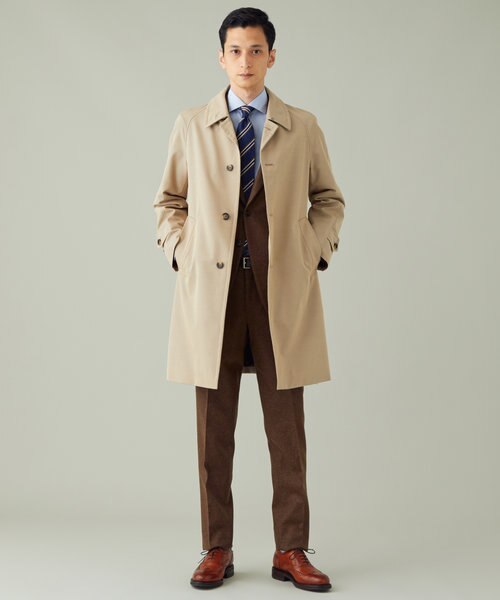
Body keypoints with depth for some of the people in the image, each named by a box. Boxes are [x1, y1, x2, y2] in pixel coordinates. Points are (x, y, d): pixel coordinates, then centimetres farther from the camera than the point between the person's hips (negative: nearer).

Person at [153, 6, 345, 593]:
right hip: (210, 287, 1)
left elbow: (328, 198, 17)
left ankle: (291, 551, 14)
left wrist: (315, 251, 3)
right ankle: (217, 550, 16)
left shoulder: (302, 126, 8)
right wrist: (181, 253, 3)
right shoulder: (191, 125, 9)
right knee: (214, 429, 5)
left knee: (286, 428, 3)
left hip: (282, 289, 0)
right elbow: (169, 201, 17)